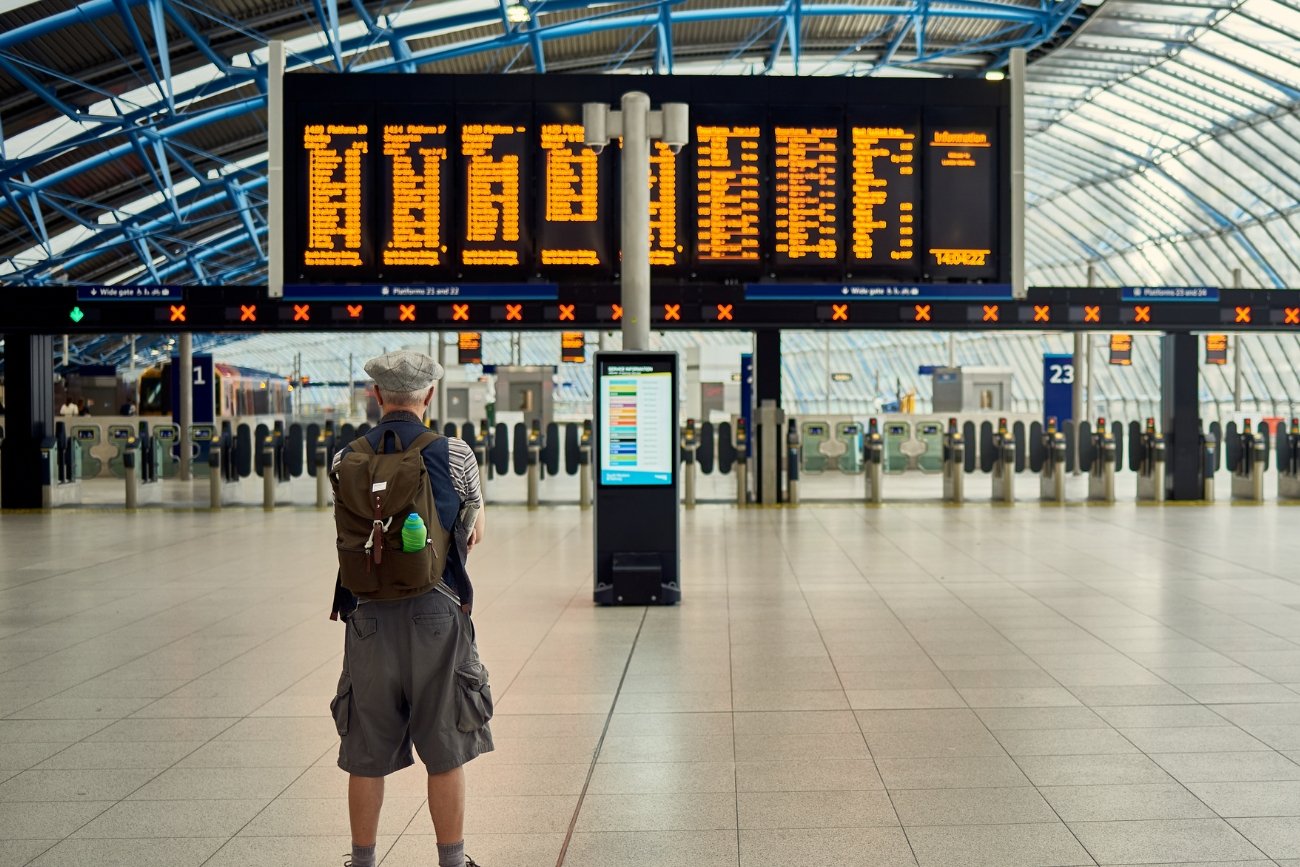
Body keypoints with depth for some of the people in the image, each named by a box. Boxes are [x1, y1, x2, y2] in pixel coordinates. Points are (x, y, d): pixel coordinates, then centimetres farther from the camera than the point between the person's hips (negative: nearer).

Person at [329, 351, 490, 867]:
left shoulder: (346, 461, 2)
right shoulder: (455, 455, -3)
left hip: (369, 615, 2)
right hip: (437, 611, -2)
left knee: (366, 756, 13)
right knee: (445, 753, 9)